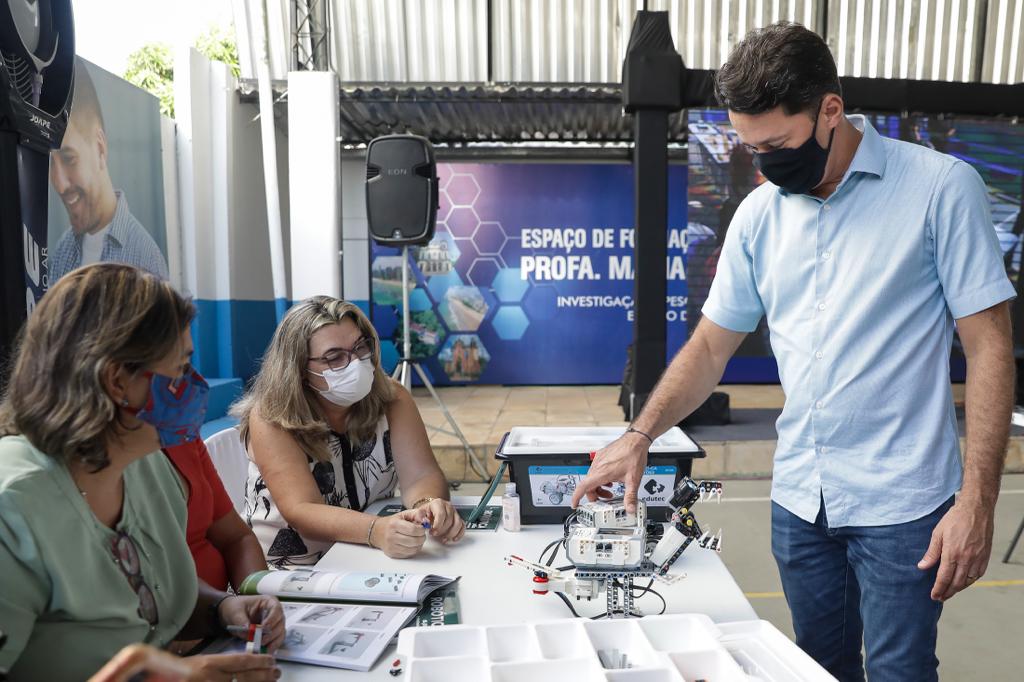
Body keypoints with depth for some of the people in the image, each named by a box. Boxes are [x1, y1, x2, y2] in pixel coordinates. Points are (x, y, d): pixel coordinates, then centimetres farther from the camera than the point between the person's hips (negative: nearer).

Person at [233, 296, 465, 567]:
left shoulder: (391, 399, -5)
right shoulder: (270, 418, -17)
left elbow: (422, 475, -13)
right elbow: (301, 511, -26)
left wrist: (429, 504, -36)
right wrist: (376, 530, -43)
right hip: (291, 570, -5)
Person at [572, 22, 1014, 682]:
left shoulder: (941, 188, -8)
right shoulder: (759, 213, 3)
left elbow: (989, 344, -8)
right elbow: (711, 344, 7)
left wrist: (978, 502, -13)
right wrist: (639, 436, -3)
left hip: (902, 502, -4)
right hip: (798, 496, 4)